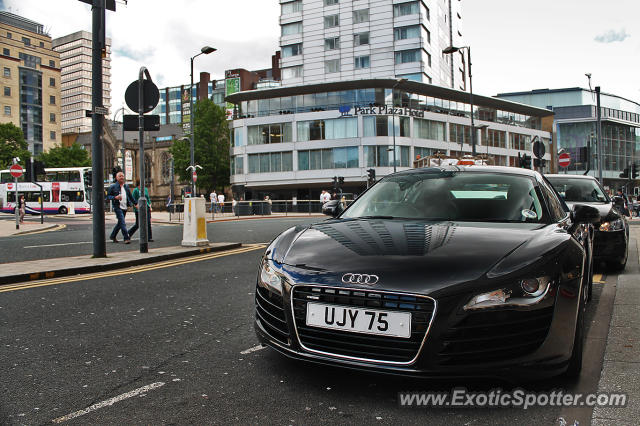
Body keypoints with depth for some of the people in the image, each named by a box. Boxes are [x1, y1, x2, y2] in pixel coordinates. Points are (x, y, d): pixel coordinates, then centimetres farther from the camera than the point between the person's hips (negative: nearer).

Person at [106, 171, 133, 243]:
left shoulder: (126, 186, 12)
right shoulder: (113, 186, -2)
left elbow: (130, 196, 20)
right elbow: (108, 196, -1)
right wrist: (115, 197, -18)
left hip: (124, 207, 6)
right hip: (117, 207, -6)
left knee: (120, 223, 14)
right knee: (122, 223, -14)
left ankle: (113, 236, 30)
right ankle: (126, 238, -15)